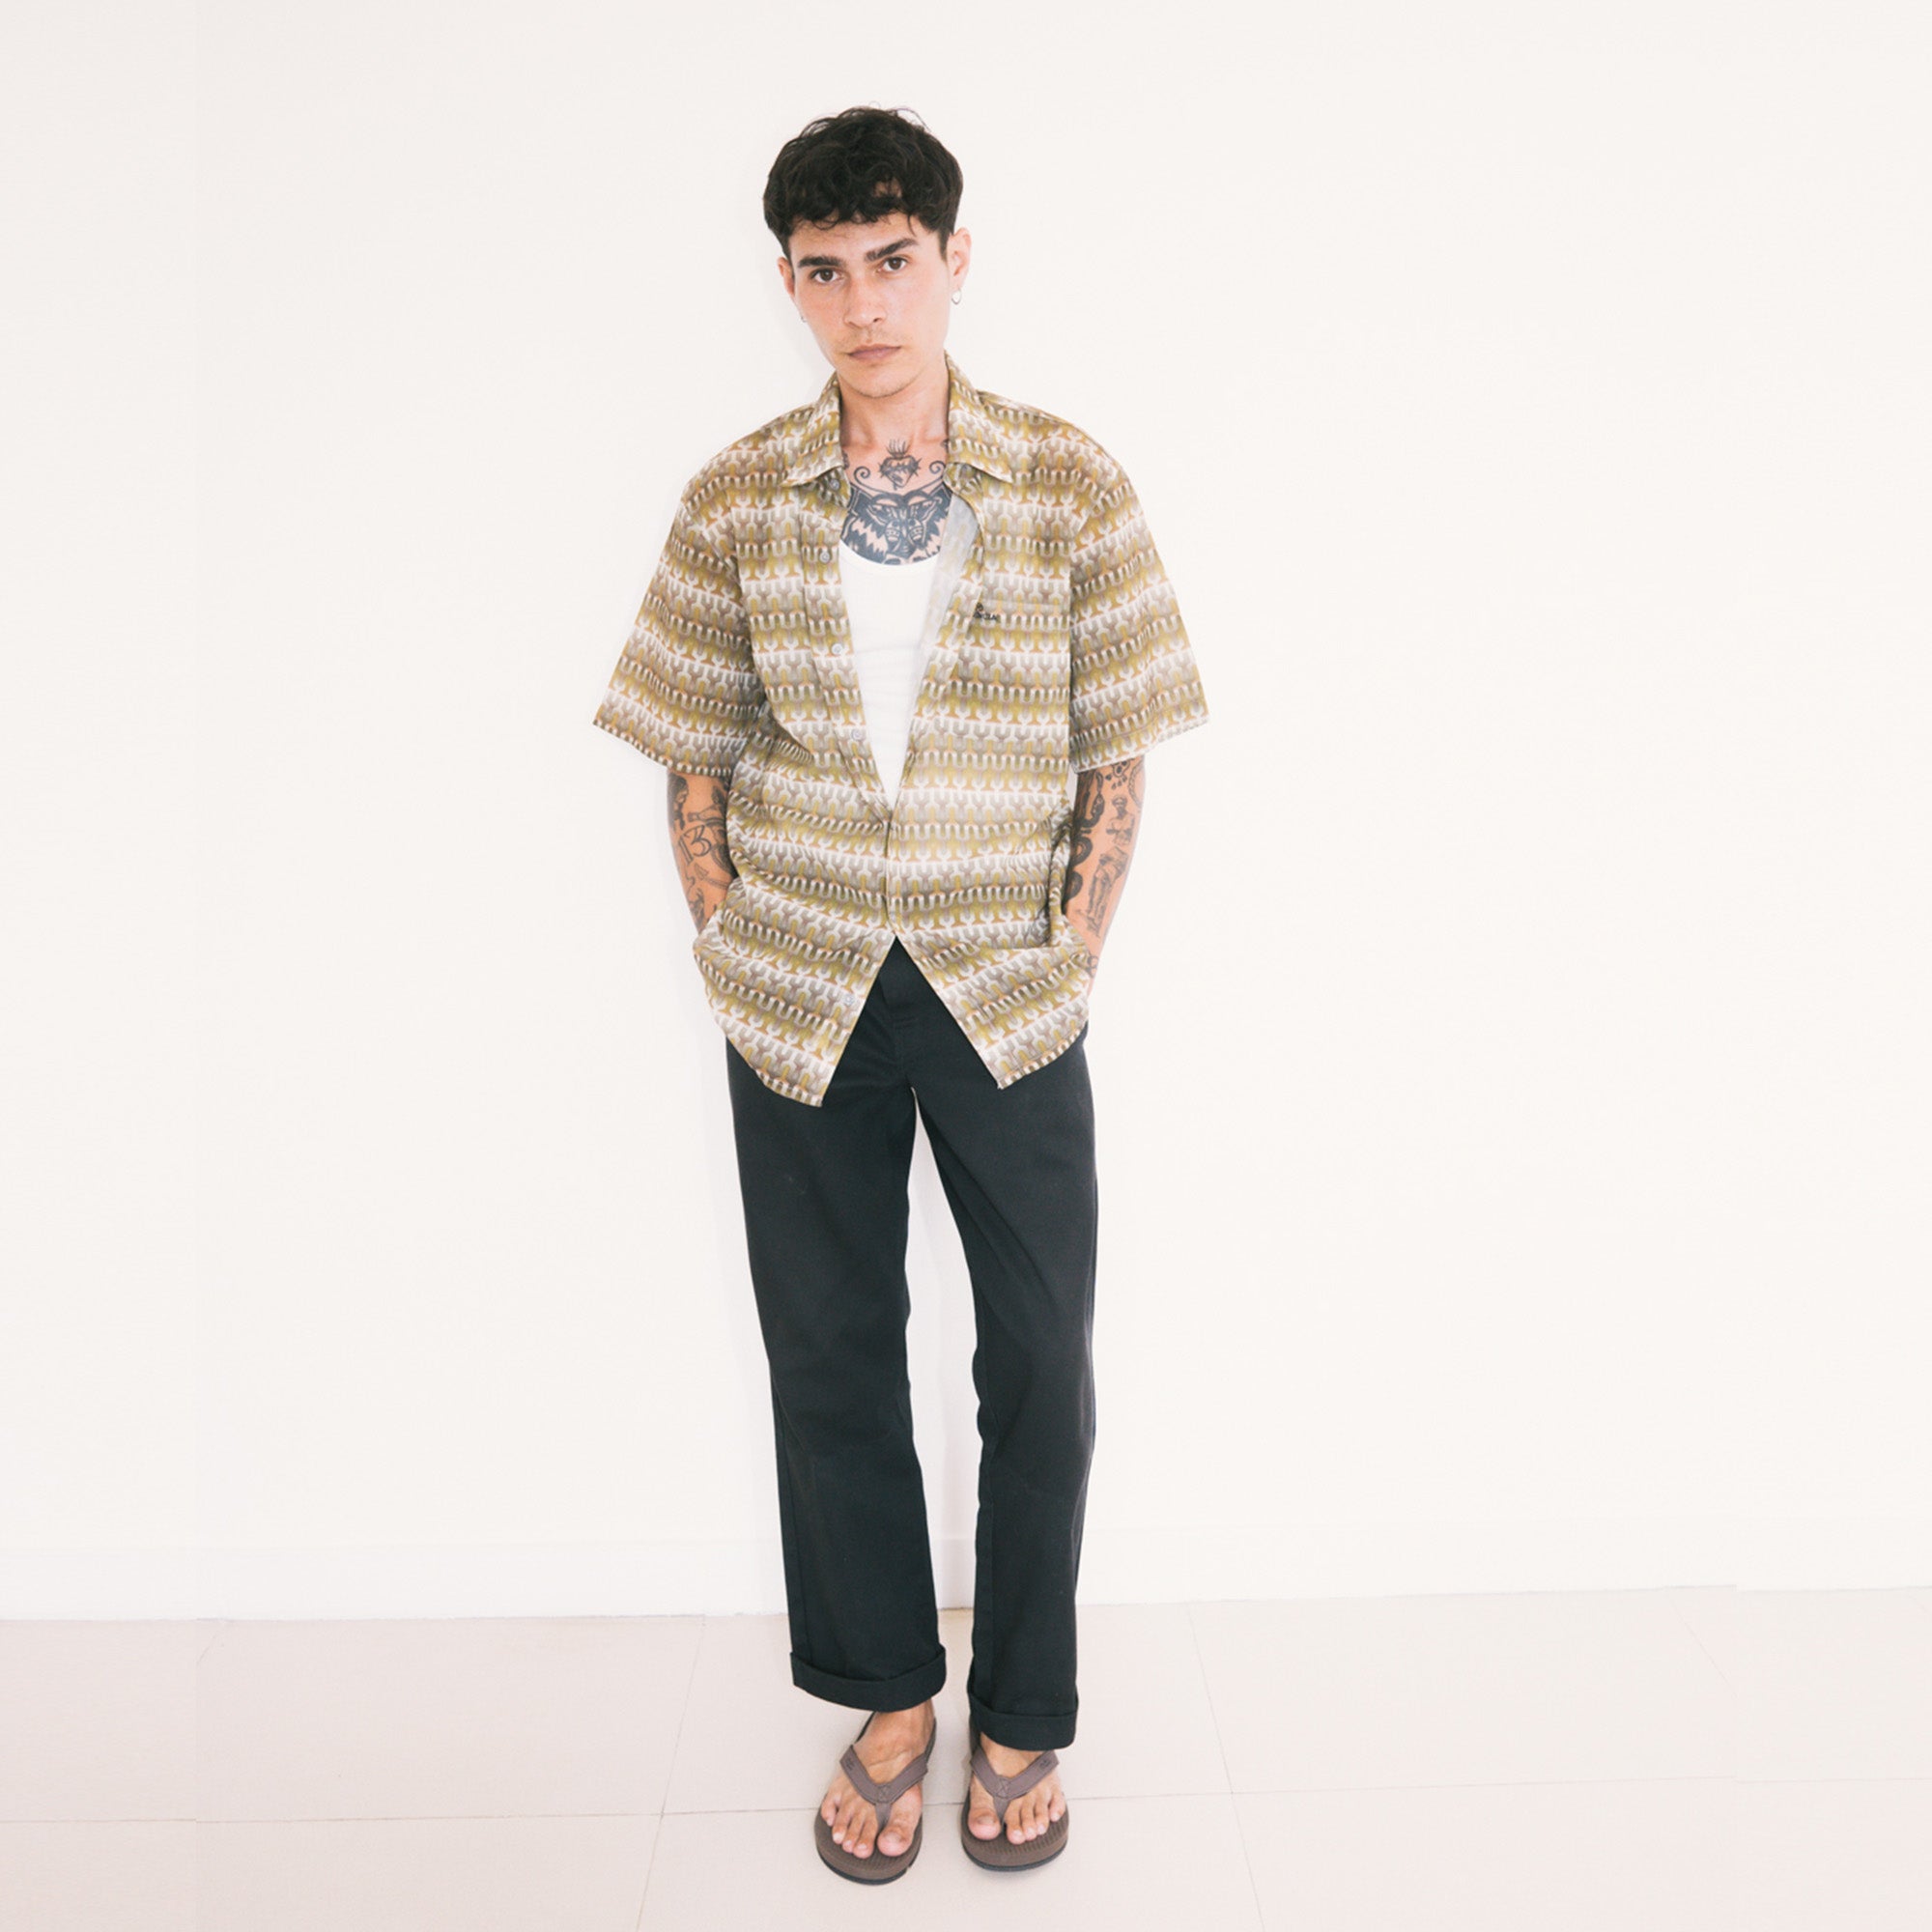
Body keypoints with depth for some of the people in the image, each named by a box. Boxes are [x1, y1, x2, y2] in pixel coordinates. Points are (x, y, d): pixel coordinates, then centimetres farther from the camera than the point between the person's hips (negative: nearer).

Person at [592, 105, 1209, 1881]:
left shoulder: (1071, 484, -2)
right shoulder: (737, 500, 1)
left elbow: (1118, 752, 0)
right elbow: (697, 758, 5)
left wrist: (1071, 962, -4)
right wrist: (734, 951, -1)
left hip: (1008, 995, -1)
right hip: (803, 996, 2)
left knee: (1042, 1363, 7)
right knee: (831, 1351, 11)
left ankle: (1023, 1718, 30)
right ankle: (888, 1697, 33)